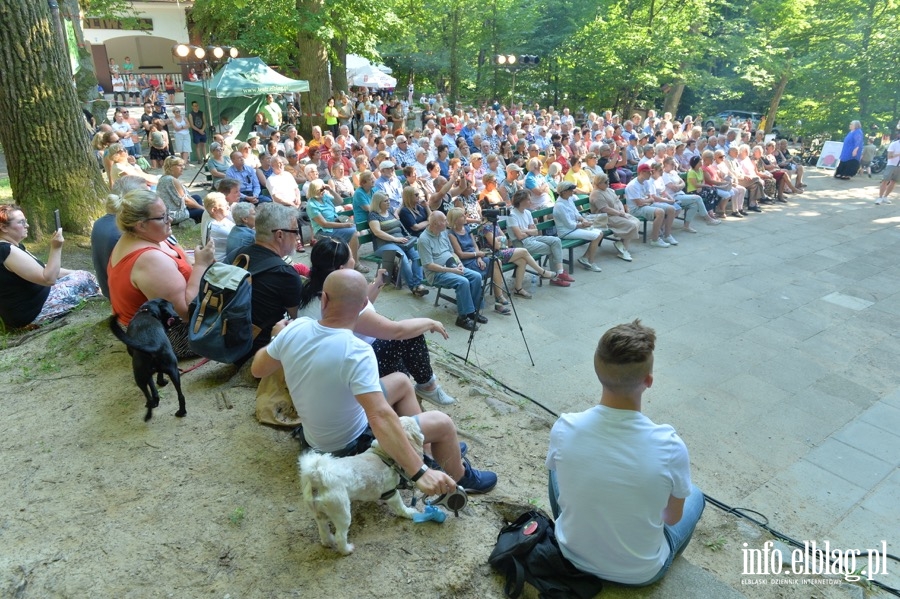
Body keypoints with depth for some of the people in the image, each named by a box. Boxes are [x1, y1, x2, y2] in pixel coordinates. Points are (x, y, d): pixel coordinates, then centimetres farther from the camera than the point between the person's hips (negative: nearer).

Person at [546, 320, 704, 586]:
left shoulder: (564, 429, -24)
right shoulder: (669, 446, -29)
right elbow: (673, 518, -9)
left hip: (573, 555, 1)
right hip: (642, 572, -1)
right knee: (695, 495, 24)